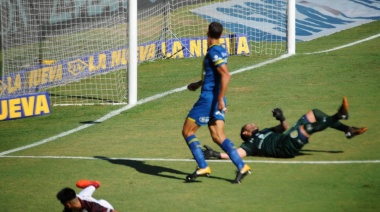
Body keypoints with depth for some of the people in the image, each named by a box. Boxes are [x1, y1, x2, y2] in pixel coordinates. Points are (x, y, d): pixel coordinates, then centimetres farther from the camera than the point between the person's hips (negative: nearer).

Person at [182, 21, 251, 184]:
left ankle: (203, 167, -4)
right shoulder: (221, 51, 13)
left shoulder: (214, 52, -15)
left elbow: (225, 75, -25)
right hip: (216, 99, 9)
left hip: (209, 98, -9)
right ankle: (241, 167, -6)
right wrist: (198, 84, 40)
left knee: (187, 131, 1)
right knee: (218, 136, 5)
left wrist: (220, 99, -25)